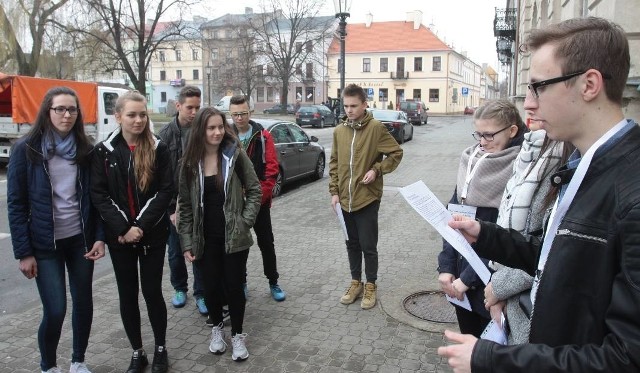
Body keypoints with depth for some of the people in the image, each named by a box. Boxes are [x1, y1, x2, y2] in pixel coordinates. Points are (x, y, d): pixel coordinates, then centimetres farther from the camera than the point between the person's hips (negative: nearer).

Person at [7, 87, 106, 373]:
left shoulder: (86, 149, 2)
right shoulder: (26, 149, -7)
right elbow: (16, 204, -6)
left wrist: (100, 237, -4)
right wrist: (23, 251, -9)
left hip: (80, 239, 3)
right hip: (45, 244, -3)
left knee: (83, 302, 10)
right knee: (55, 310, -4)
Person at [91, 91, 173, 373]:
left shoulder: (158, 148, -2)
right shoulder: (104, 150, 0)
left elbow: (165, 191, -7)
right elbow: (98, 194, -4)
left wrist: (141, 226, -15)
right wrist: (122, 229, -14)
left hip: (153, 234, -1)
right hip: (119, 236, 1)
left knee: (152, 291, 5)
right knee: (127, 294, 9)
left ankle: (160, 349, 24)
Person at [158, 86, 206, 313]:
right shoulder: (166, 134, -3)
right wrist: (171, 207, -10)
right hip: (174, 205, 1)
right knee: (175, 251, 14)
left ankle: (201, 293, 21)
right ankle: (180, 288, 35)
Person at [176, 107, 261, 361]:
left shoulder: (235, 154, -7)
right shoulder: (190, 162, -2)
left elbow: (254, 191, -2)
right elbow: (185, 205, 2)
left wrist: (245, 221, -11)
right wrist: (187, 242, -1)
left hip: (234, 236, -1)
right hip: (205, 238, 2)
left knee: (233, 286, 5)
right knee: (211, 286, 11)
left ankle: (237, 334, 26)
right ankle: (217, 328, 37)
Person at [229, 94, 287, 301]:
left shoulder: (263, 136, -3)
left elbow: (272, 168, -7)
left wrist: (261, 194, -15)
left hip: (259, 201, -1)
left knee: (266, 242, 8)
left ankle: (273, 282, 22)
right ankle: (240, 283, 28)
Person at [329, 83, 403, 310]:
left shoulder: (376, 128, -9)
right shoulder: (339, 131, 5)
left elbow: (396, 153, -3)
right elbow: (334, 163, 10)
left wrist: (376, 170, -15)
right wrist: (334, 191, 4)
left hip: (368, 198, -4)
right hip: (345, 199, 5)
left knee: (368, 246, 5)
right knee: (352, 244, 16)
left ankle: (370, 285, 23)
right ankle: (356, 282, 31)